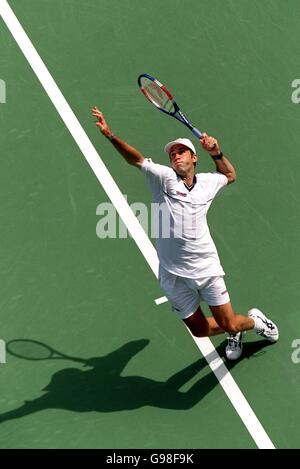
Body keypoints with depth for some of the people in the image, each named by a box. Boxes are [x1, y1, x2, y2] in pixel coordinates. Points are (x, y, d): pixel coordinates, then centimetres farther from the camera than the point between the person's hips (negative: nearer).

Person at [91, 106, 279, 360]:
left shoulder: (207, 182, 7)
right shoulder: (164, 178, -2)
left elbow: (230, 175, 29)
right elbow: (137, 159, -14)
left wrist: (217, 153, 10)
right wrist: (111, 135, -29)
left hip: (206, 268, 1)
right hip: (174, 276, -1)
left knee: (229, 324, 2)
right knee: (199, 329, 10)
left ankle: (255, 319, 36)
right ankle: (235, 334, 42)